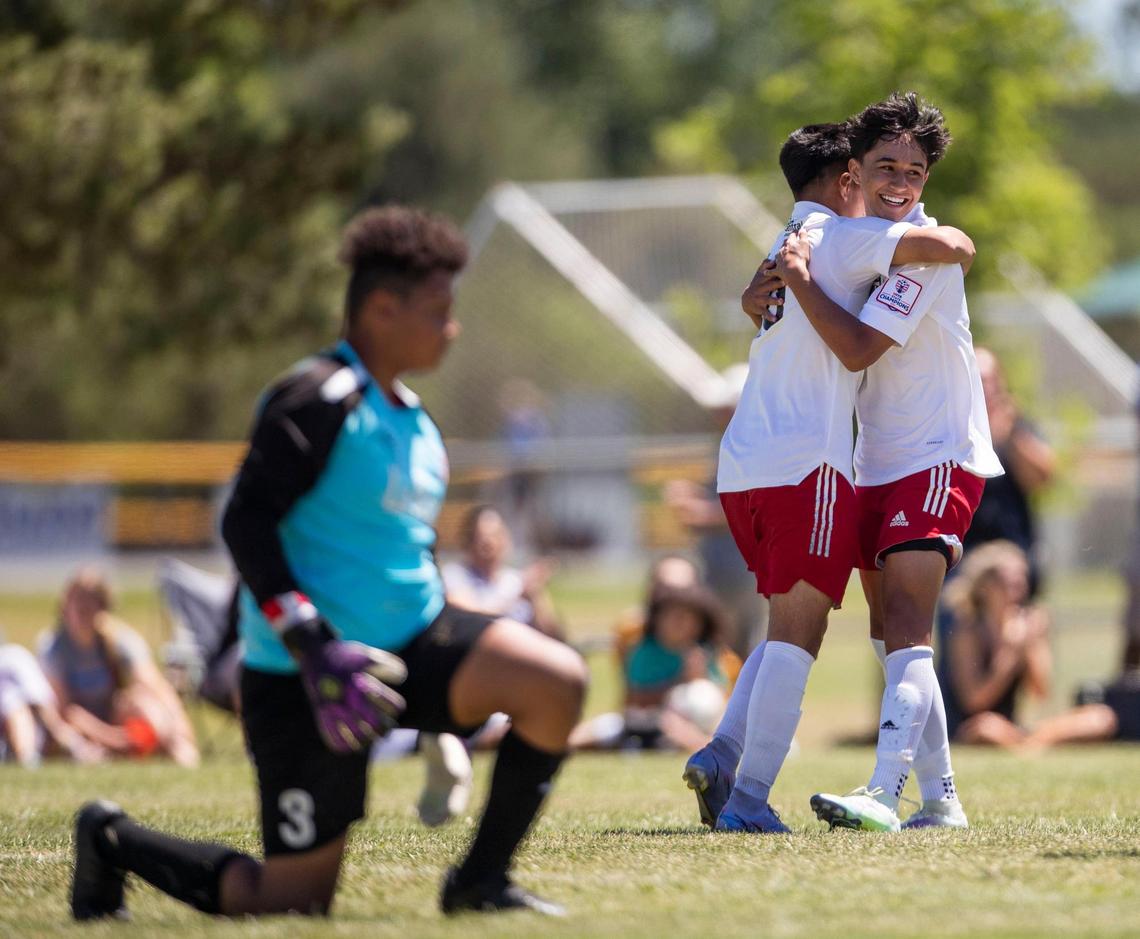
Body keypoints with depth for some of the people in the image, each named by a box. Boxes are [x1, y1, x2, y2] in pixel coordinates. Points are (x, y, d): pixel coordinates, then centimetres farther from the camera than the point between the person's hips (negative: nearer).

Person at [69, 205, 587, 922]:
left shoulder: (413, 419, 13)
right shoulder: (320, 400, -15)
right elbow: (246, 521, -21)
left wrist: (455, 689, 25)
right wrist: (313, 649, -27)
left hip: (410, 645, 8)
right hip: (301, 677, -8)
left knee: (558, 681, -15)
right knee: (294, 901, -6)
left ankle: (482, 880, -1)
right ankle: (113, 843, 19)